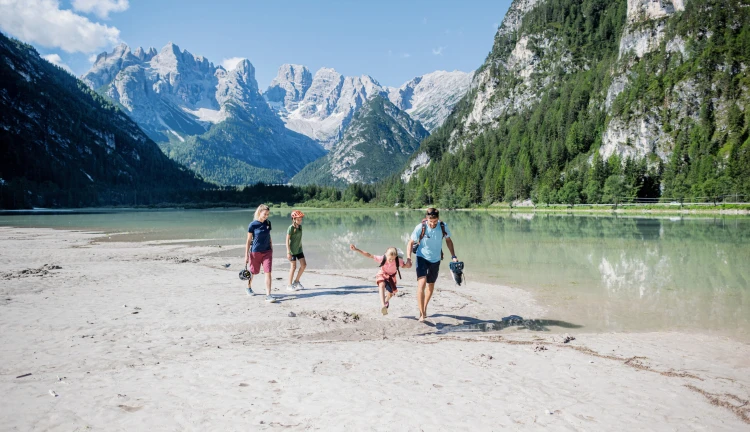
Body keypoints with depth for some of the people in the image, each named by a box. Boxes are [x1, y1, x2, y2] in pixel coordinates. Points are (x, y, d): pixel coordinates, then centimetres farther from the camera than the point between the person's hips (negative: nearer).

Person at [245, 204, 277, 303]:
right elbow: (248, 241, -7)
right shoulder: (253, 225, -11)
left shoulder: (268, 223, 1)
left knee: (268, 272, -8)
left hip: (267, 251, 3)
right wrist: (246, 255, -7)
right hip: (255, 252, -3)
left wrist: (271, 249, 12)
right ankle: (249, 287, 42)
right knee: (253, 272, 14)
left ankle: (268, 295, -9)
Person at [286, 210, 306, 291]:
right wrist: (288, 252, -19)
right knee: (293, 267, -2)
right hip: (292, 250, -7)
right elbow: (287, 240, -15)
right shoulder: (291, 228, -15)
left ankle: (296, 281, 19)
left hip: (299, 249, 7)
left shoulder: (300, 227, 6)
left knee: (304, 264, 3)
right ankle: (290, 285, 11)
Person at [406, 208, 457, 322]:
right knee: (422, 283, -22)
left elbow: (448, 240, 6)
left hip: (435, 260, 3)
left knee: (431, 285, 17)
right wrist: (408, 257, -23)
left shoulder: (443, 227, -12)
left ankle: (424, 308, 40)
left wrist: (453, 256, 1)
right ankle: (422, 313, -17)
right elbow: (411, 243, -11)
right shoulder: (420, 228, -20)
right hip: (422, 258, -3)